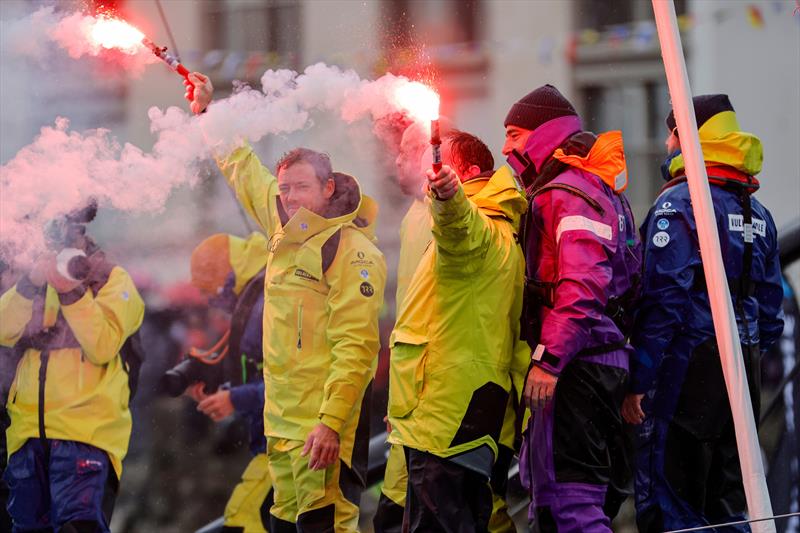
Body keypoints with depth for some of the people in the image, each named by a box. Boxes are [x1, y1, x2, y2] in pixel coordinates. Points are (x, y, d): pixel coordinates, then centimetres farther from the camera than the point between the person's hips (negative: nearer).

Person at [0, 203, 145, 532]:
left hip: (86, 427, -5)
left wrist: (72, 292, -19)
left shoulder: (112, 280, 6)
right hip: (29, 427, 5)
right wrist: (29, 284, -14)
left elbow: (103, 346, -11)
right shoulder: (40, 276, 18)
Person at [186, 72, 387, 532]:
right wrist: (207, 111, 34)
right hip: (282, 417, 9)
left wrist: (331, 422, -24)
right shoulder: (287, 229, 12)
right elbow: (245, 170, 29)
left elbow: (355, 347, -18)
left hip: (325, 423, -8)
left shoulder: (352, 251, -12)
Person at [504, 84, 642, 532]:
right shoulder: (599, 192, 21)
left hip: (576, 366, -11)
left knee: (569, 492, -13)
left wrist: (549, 360, -26)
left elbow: (582, 284, -24)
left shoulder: (567, 193, -12)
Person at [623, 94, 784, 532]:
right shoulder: (757, 211, 15)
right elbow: (771, 302, 16)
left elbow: (663, 301, -16)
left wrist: (639, 382, -15)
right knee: (729, 496, 13)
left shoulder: (677, 204, -10)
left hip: (687, 362, -8)